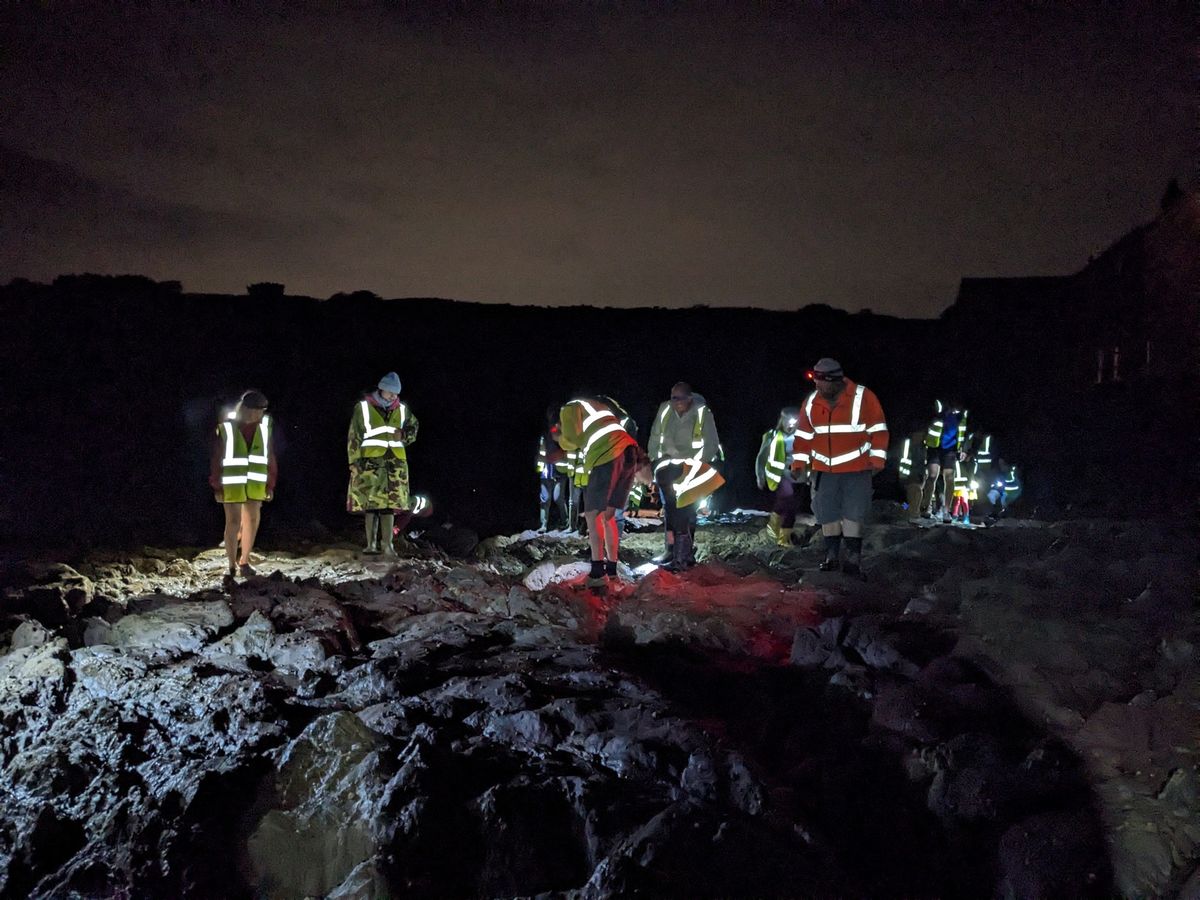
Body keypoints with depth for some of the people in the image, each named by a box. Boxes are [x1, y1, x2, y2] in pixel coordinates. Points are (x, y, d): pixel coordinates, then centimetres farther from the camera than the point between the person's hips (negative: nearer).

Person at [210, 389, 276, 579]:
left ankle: (244, 562, 21)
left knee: (252, 520, 7)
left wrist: (270, 484, 6)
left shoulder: (264, 427, 1)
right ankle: (232, 566, 10)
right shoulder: (226, 427, -9)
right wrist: (217, 487, -5)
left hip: (255, 484, 3)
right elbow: (216, 459, -4)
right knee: (233, 522, 0)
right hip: (231, 483, -3)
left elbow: (270, 457, 6)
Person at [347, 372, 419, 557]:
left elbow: (414, 426, 25)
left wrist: (404, 434, 1)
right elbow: (354, 437, 1)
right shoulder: (363, 408, 2)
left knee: (390, 503, 1)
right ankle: (371, 544, 1)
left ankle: (387, 544, 5)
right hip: (370, 462, -3)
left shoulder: (402, 409, 11)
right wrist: (355, 462, -6)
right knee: (370, 502, -5)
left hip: (395, 462, 3)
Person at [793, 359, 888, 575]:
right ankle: (832, 556, 16)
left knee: (853, 514, -6)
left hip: (856, 469, -4)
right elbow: (803, 436, 10)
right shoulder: (811, 403, 3)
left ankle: (854, 558, 0)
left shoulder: (863, 397, -9)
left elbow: (878, 431, -5)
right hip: (823, 470, 4)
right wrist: (799, 464, 7)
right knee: (827, 515, 5)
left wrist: (876, 460, -10)